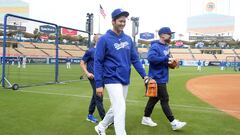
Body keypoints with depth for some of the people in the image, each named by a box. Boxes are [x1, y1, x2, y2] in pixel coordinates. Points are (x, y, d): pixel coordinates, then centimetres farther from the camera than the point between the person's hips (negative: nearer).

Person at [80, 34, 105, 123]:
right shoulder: (90, 51, -6)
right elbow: (82, 63, -2)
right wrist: (87, 73, -14)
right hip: (94, 77, -7)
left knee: (95, 96, 15)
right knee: (98, 98, -8)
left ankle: (90, 115, 29)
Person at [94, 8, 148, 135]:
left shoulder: (128, 39, 8)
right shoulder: (104, 39, -9)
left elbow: (135, 59, 11)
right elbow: (98, 62, -10)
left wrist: (144, 75, 3)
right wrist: (99, 84, -14)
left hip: (125, 80, 7)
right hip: (112, 80, -6)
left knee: (116, 108, 17)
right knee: (120, 108, -10)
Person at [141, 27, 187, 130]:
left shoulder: (166, 47, 14)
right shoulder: (155, 46, -15)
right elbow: (151, 57, -32)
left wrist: (170, 61, 3)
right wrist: (167, 59, -27)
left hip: (162, 78, 10)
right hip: (157, 78, -10)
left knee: (154, 98, 16)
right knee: (164, 100, -3)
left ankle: (146, 118, 28)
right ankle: (173, 123, 5)